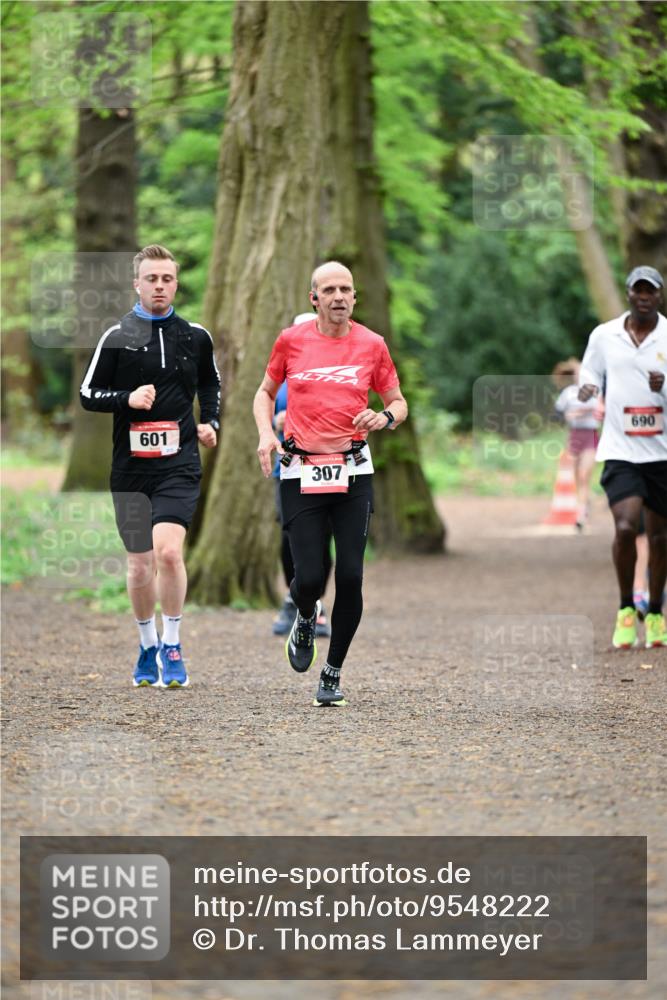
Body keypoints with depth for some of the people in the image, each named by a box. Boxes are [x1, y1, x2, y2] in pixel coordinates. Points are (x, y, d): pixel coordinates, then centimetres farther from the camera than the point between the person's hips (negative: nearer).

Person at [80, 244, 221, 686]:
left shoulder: (196, 336, 7)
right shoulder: (117, 337, 1)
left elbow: (210, 382, 25)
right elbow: (89, 394, 3)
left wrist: (210, 421, 10)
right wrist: (128, 398, -13)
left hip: (179, 462, -1)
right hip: (131, 464, 1)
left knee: (168, 551, -19)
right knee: (140, 564, 7)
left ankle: (172, 648, -7)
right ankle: (148, 647, 27)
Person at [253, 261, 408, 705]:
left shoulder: (372, 344, 3)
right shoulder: (291, 340, 3)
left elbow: (399, 403, 12)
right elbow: (266, 392, 18)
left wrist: (384, 418, -10)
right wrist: (266, 433, 0)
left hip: (354, 473, 0)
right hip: (301, 473, 0)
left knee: (350, 577, -6)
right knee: (310, 576, -9)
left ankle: (333, 674, 10)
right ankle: (305, 620, 29)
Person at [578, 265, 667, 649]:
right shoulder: (604, 336, 4)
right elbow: (590, 376, 14)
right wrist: (587, 389, -9)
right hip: (620, 451, -1)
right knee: (625, 527, -18)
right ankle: (626, 610, 1)